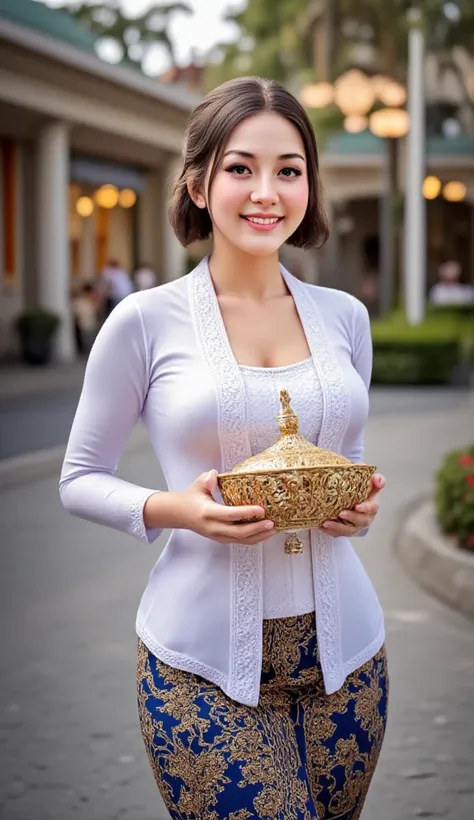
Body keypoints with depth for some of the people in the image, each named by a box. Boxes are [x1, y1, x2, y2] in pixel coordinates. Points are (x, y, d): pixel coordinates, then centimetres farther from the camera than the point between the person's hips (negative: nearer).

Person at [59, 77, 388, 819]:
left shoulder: (344, 317, 6)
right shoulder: (146, 323, -5)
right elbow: (80, 480, 2)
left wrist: (362, 503, -4)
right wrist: (174, 510, -17)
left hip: (342, 644, 4)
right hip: (205, 659, -4)